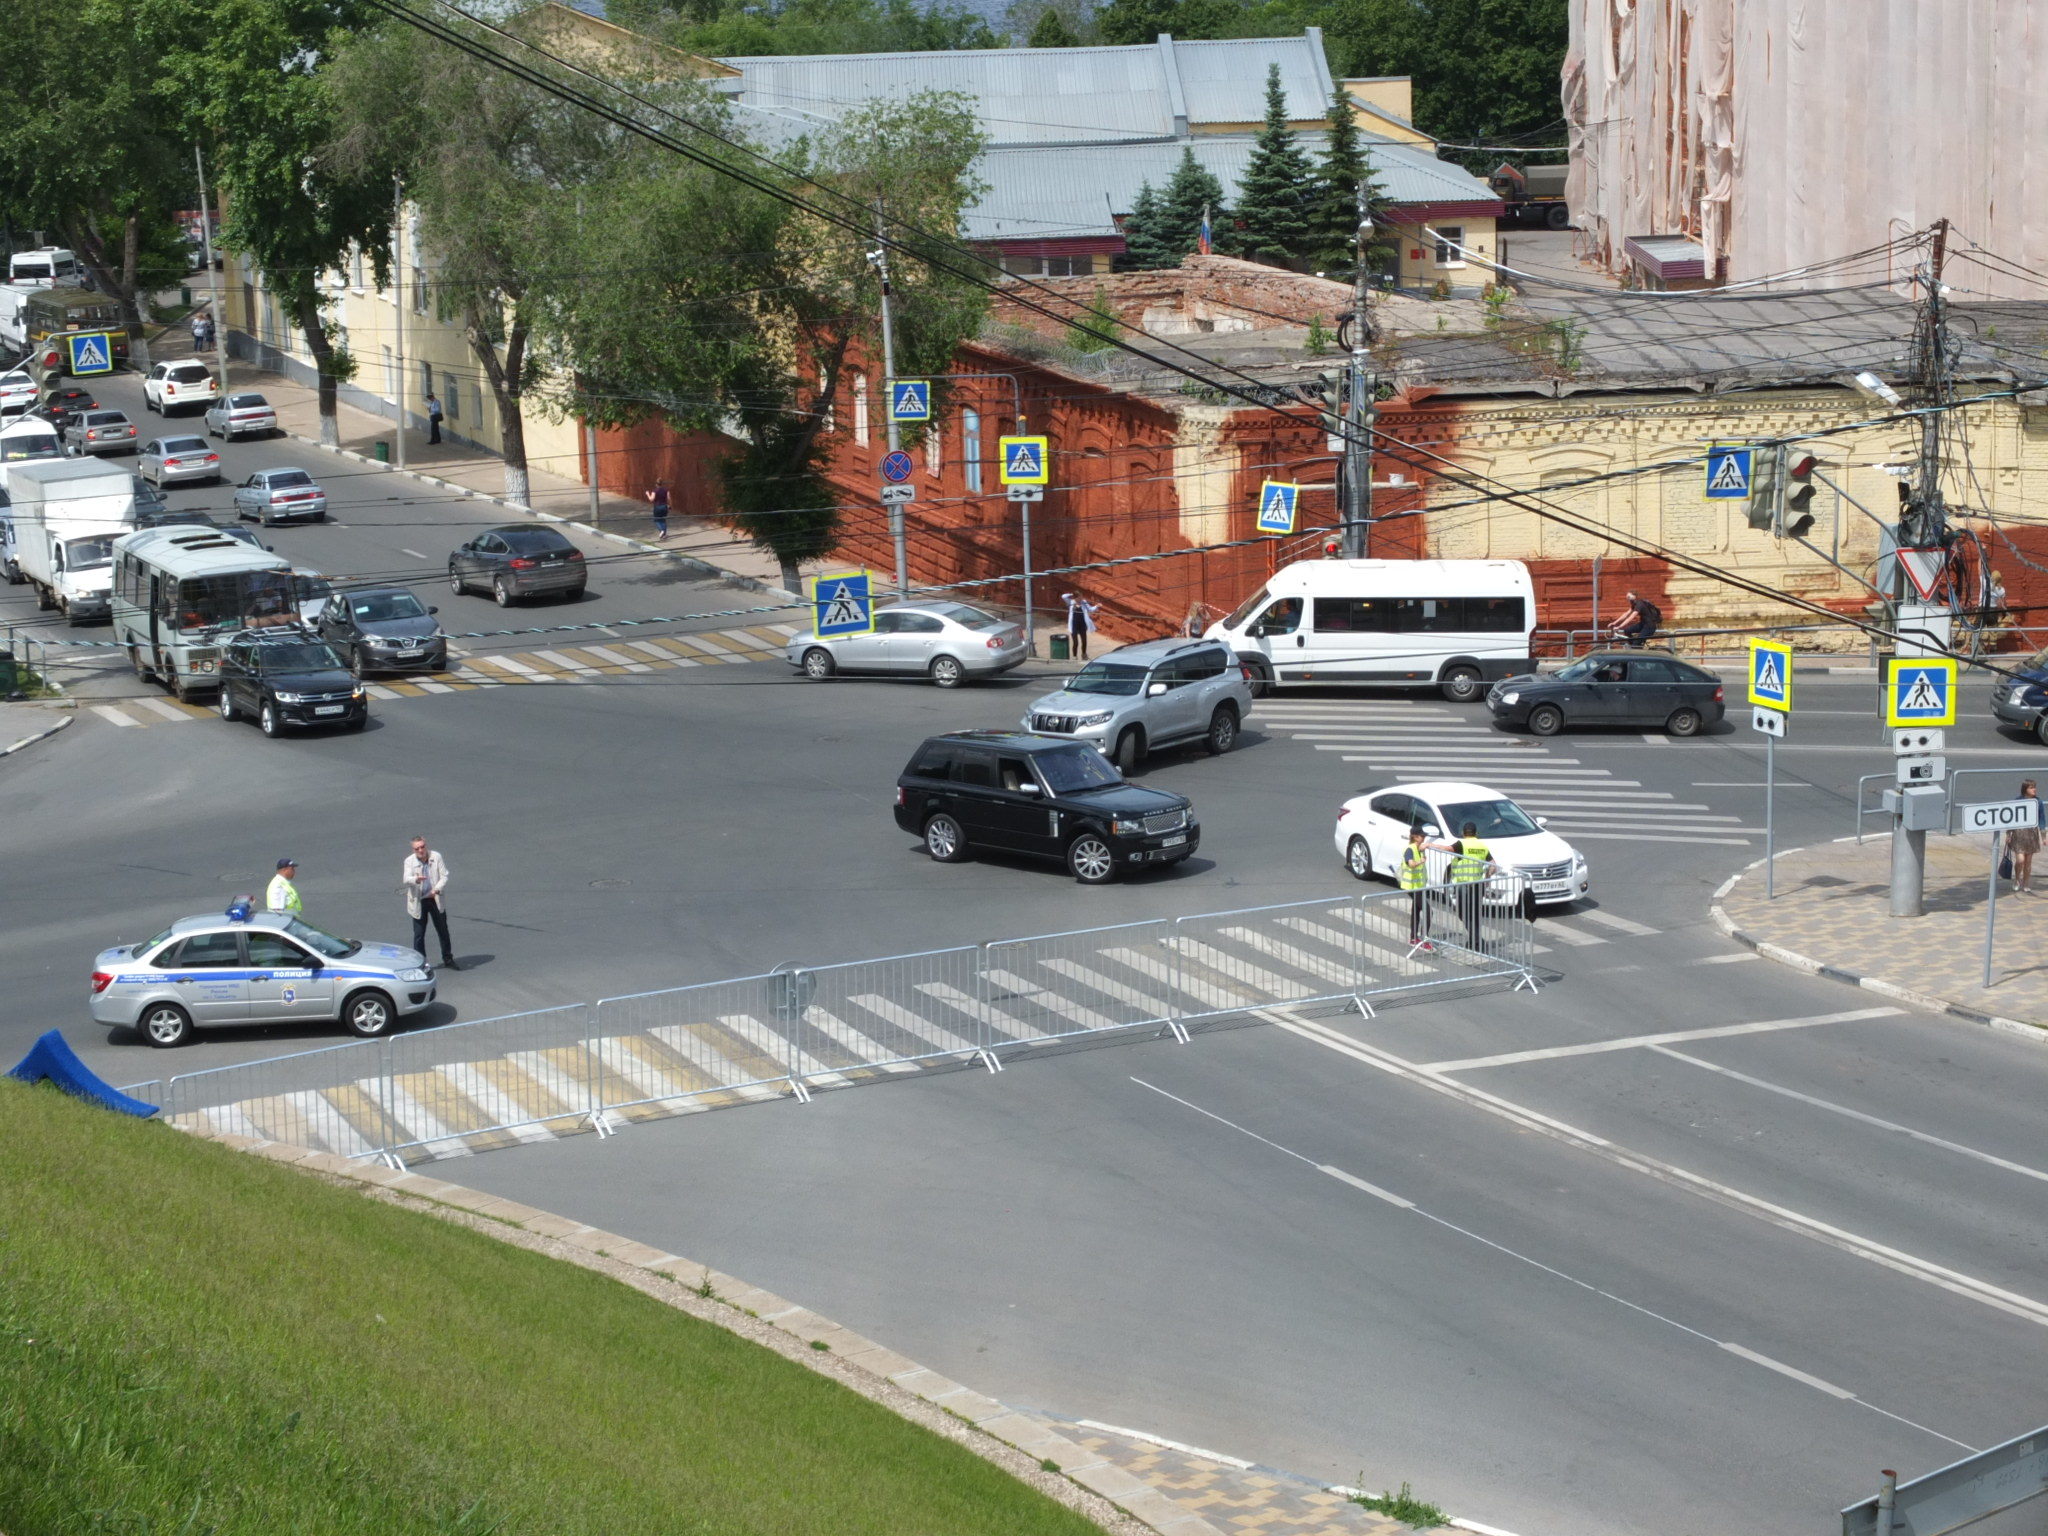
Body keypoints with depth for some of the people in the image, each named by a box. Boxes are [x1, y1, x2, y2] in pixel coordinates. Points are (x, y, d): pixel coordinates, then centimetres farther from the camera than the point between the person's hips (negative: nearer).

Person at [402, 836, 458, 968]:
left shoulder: (436, 857, -6)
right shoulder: (409, 861, -8)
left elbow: (444, 876, -6)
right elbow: (406, 879, -21)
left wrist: (437, 889, -23)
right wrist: (416, 879, -44)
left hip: (436, 900, 1)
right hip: (418, 902, -1)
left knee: (443, 931, 14)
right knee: (418, 934, 1)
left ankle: (448, 960, 28)